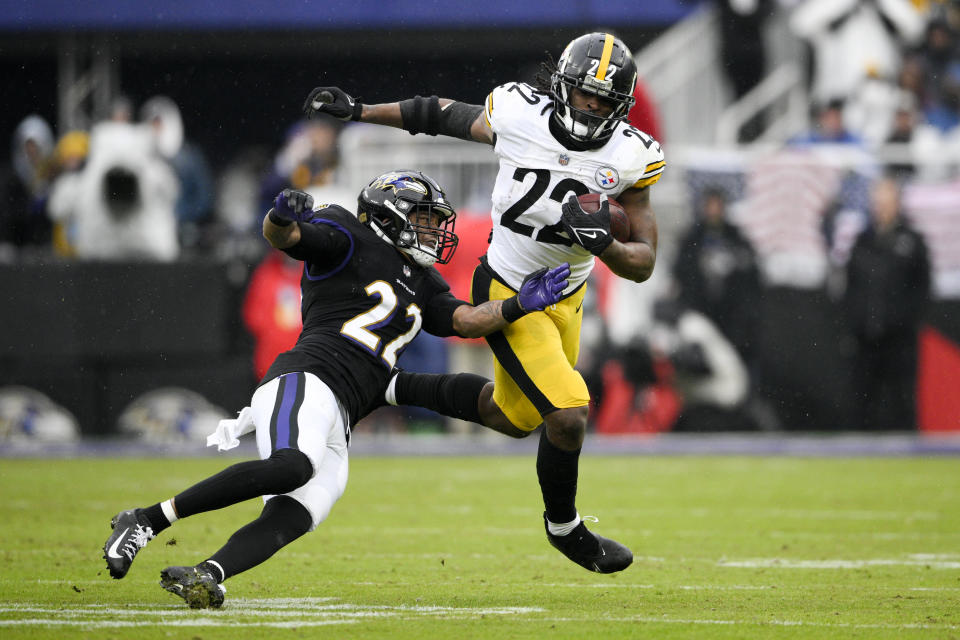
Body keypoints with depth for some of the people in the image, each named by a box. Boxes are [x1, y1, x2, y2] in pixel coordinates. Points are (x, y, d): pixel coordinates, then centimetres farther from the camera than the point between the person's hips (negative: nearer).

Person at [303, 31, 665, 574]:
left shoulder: (628, 157, -13)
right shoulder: (520, 115, -19)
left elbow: (643, 264, -11)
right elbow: (446, 116, 1)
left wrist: (604, 243, -33)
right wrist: (358, 111, 7)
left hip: (567, 298, 5)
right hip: (510, 297, -5)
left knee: (513, 417, 22)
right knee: (568, 415, -16)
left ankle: (398, 389, 42)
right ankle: (564, 526, 11)